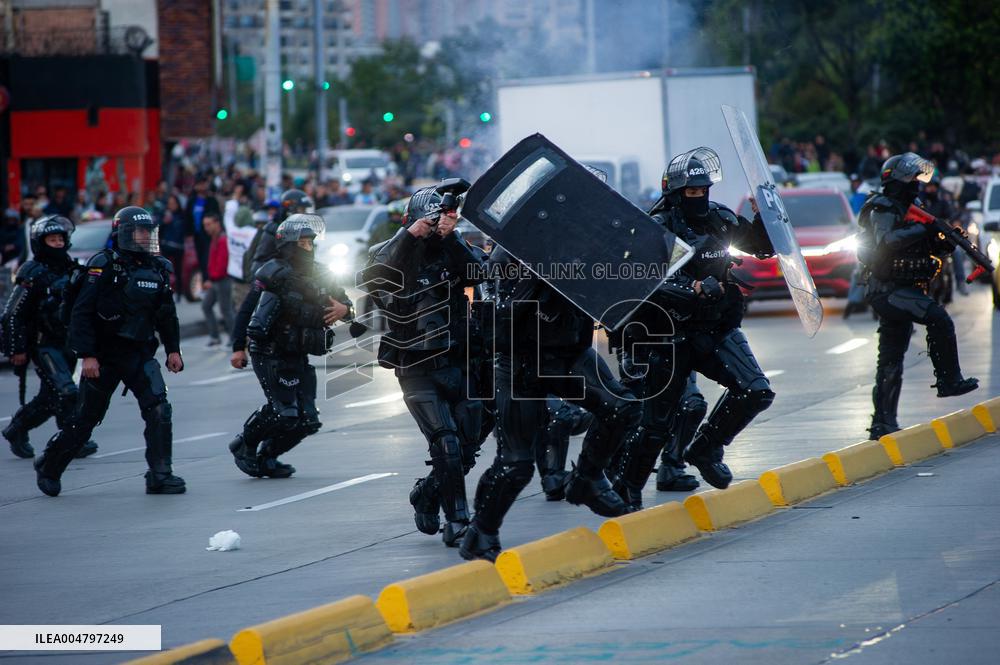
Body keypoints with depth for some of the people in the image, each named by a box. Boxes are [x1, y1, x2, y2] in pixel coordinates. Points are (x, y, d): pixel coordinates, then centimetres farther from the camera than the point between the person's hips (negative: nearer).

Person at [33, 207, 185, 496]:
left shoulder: (158, 269, 7)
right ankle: (48, 467, 26)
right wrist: (87, 355, -18)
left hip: (140, 354, 4)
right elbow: (81, 313, -13)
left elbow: (167, 314, 19)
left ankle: (160, 475, -9)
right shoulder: (103, 266, -11)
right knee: (86, 418, 6)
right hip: (104, 357, -4)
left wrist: (173, 349, 12)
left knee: (159, 410, -15)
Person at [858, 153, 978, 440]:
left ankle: (883, 422, 11)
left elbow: (926, 255, 24)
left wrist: (946, 243, 5)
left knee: (891, 360, 9)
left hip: (902, 290, 10)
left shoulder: (908, 209, 21)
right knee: (939, 319, -24)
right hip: (888, 289, -10)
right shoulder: (882, 207, -7)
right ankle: (949, 380, -22)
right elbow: (885, 241, -26)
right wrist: (922, 229, -24)